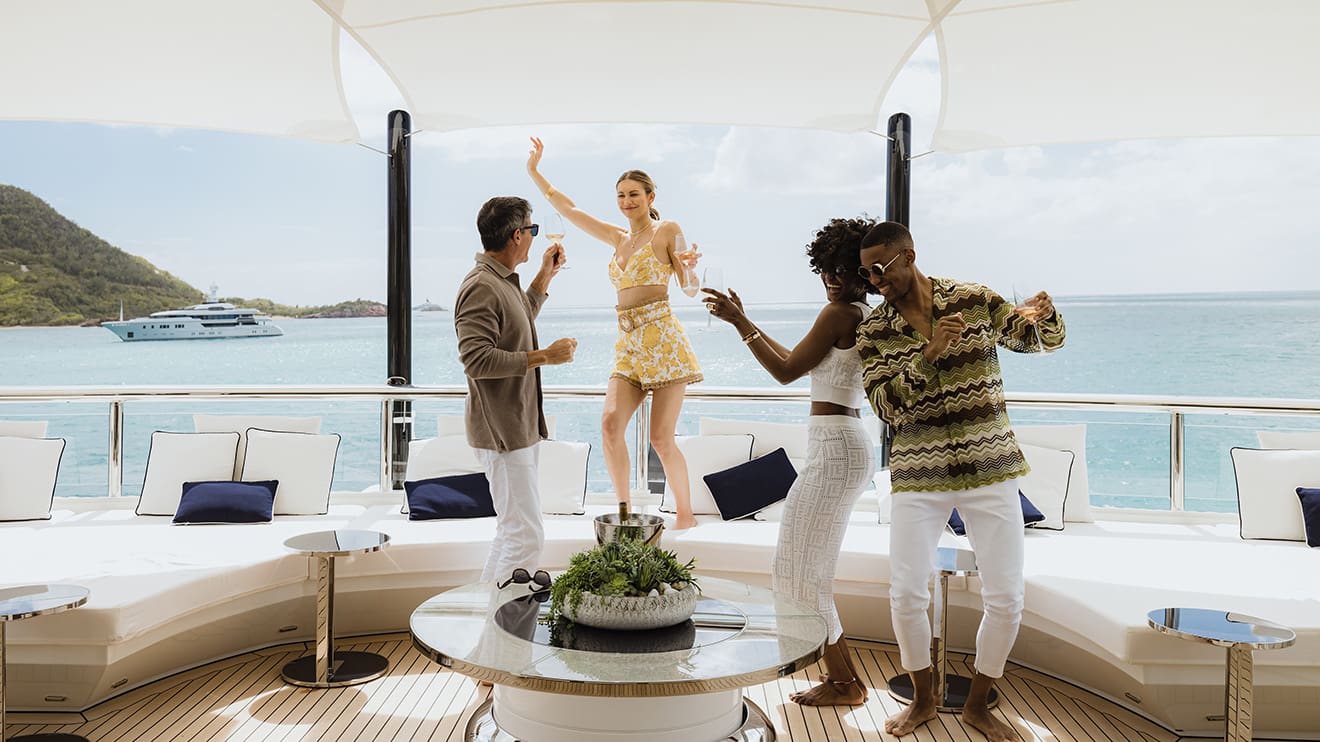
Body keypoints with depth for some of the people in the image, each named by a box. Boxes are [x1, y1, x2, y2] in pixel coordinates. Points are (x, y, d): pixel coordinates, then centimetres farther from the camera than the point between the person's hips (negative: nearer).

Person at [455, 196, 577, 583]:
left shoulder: (504, 281, 14)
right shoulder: (481, 287, -18)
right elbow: (477, 359, -27)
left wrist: (545, 275, 28)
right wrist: (544, 356, -22)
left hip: (517, 426, 11)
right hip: (501, 430, -11)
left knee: (512, 529, 19)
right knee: (525, 535, -8)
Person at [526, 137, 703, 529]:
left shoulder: (667, 231, 1)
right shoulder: (617, 238, 18)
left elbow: (690, 289, -3)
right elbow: (569, 210, 23)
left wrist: (690, 266, -25)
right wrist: (534, 172, 22)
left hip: (663, 340, -6)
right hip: (628, 346, 6)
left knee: (661, 438, -7)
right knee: (610, 425, -11)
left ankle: (686, 514, 11)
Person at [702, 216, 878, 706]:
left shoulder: (840, 313, -14)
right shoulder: (865, 316, 15)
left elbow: (786, 371, -12)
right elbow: (798, 363, 21)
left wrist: (739, 322, -7)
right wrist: (744, 321, 23)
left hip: (834, 447, -10)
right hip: (845, 446, 10)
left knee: (799, 569, 0)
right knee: (808, 566, 18)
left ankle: (842, 683, 10)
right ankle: (844, 674, 26)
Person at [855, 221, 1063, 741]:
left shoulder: (974, 300, -1)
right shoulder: (873, 331, -1)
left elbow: (1042, 340, 10)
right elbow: (886, 408, -10)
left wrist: (1042, 314, -14)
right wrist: (928, 354, -23)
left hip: (990, 469, 0)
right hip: (919, 476, 0)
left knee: (1006, 599, 1)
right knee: (906, 595, -3)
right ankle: (924, 699, 24)